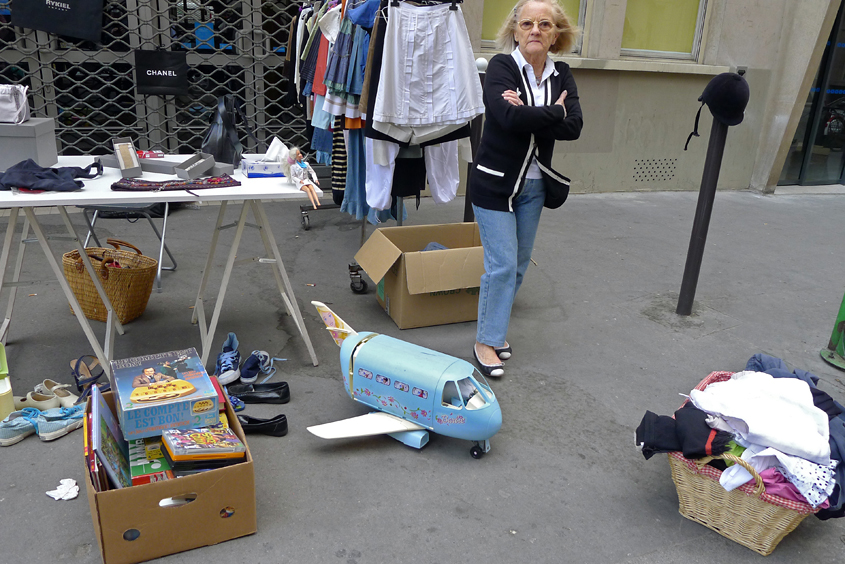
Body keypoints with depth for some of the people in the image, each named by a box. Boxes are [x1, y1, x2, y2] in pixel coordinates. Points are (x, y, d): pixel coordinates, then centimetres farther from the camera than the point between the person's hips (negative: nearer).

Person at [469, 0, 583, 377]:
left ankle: (495, 329, 28)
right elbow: (509, 118, -27)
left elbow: (574, 127, -10)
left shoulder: (561, 75, 5)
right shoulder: (501, 66, -9)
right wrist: (553, 112, -14)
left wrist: (529, 115, -20)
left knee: (519, 264, 12)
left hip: (534, 184, 6)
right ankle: (485, 341, 9)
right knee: (502, 265, -6)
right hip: (495, 182, -5)